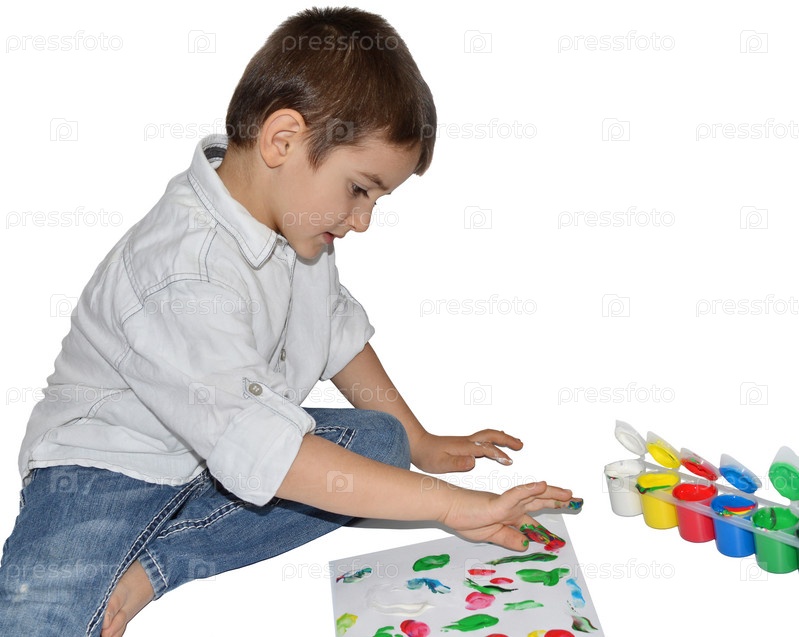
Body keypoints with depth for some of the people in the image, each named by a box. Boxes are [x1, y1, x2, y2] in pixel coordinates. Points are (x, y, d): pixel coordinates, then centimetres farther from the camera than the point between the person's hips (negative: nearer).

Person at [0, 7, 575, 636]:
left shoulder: (295, 223, -4)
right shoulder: (186, 277, -33)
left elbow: (339, 331, 12)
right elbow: (261, 453, -39)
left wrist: (420, 442, 13)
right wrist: (451, 504, -38)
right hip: (107, 466, -10)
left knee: (381, 440, -12)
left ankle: (148, 568, -14)